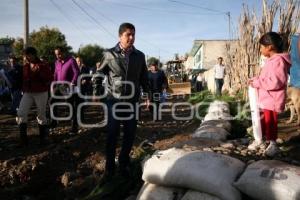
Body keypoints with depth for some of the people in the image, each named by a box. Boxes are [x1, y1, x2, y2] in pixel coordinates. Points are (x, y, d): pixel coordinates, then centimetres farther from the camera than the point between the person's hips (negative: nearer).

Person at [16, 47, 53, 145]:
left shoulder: (43, 66, -6)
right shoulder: (25, 66, 9)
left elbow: (50, 79, -10)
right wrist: (24, 89, 11)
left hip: (41, 93, -4)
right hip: (27, 93, 5)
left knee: (41, 115, 5)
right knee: (21, 113, -8)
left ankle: (43, 137, 19)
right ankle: (23, 137, 3)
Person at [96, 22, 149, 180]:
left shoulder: (139, 56, 5)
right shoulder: (110, 54, -3)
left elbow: (144, 77, 13)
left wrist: (147, 94, 10)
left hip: (132, 101, 3)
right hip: (114, 101, -2)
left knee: (130, 135, 9)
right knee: (112, 135, 2)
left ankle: (124, 163, 28)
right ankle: (109, 167, 17)